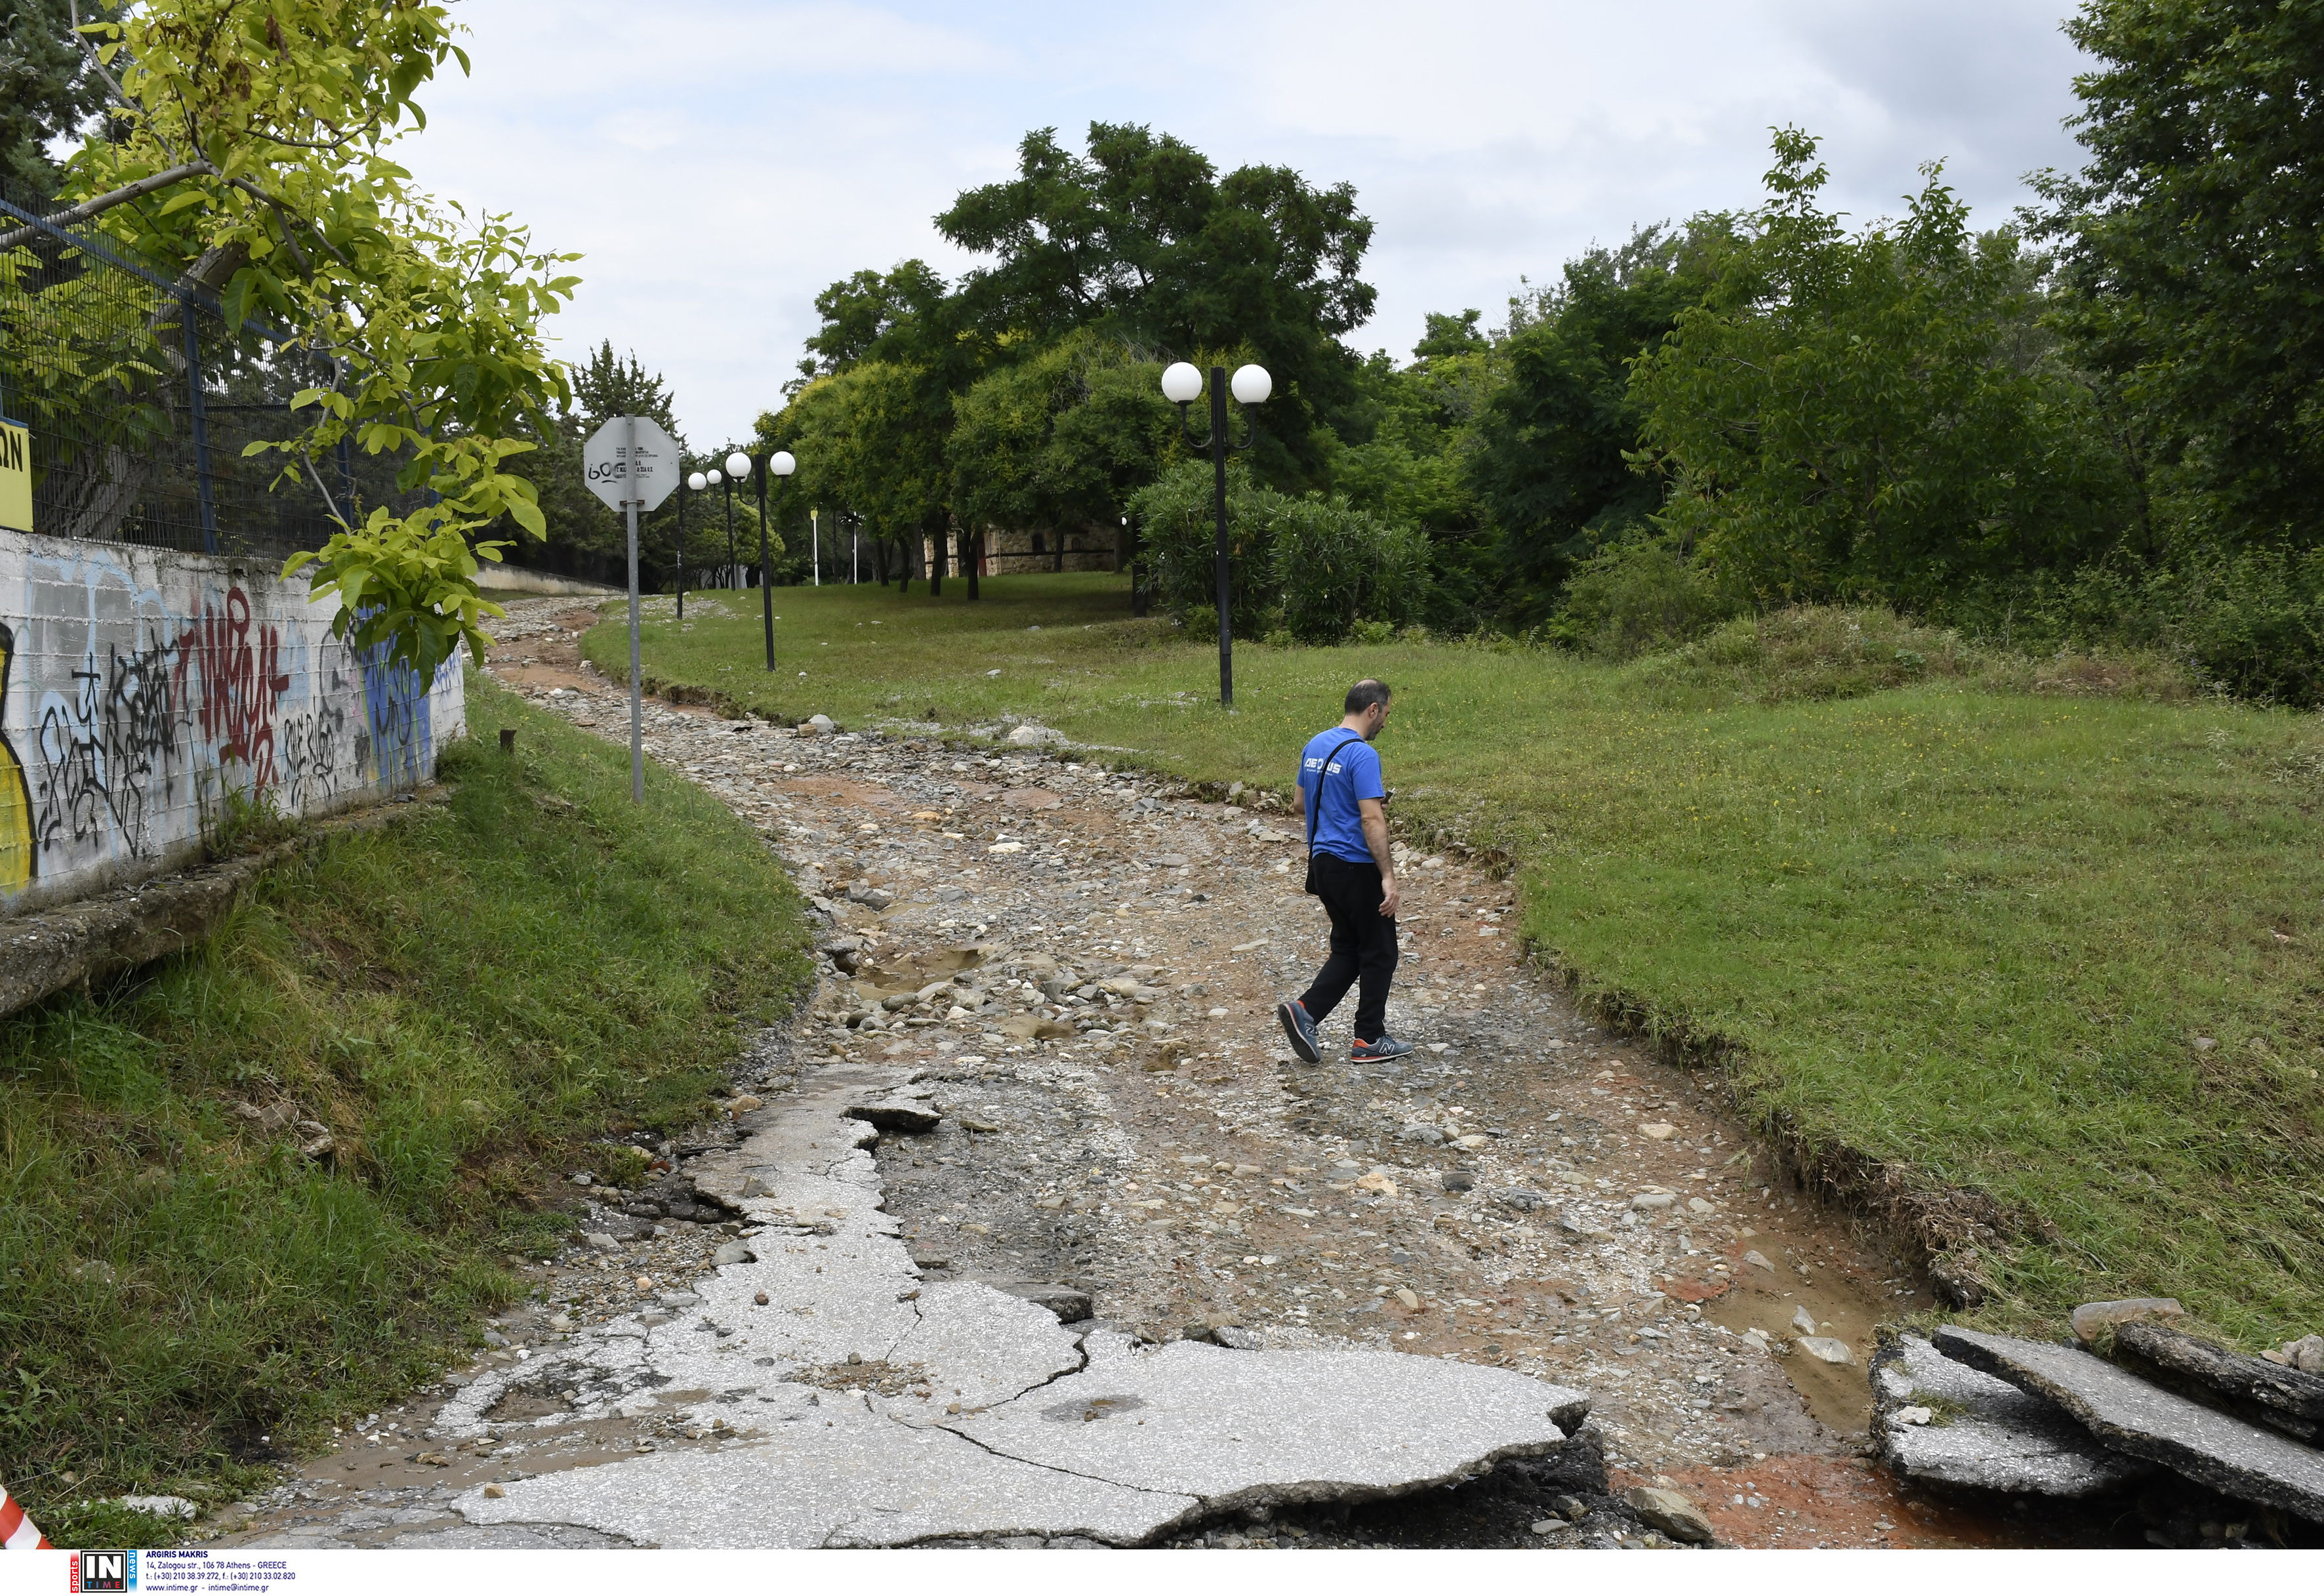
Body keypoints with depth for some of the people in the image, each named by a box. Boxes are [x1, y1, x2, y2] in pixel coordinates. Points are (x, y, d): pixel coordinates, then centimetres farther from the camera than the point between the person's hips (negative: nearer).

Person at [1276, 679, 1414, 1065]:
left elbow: (1299, 805, 18)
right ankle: (1370, 1041, 12)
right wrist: (1388, 876, -23)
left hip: (1322, 862, 8)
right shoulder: (1362, 754, -18)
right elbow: (1372, 819, -25)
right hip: (1357, 868, -8)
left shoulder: (1315, 745, 9)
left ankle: (1305, 1010, -2)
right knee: (1379, 953, 6)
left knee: (1348, 950, 16)